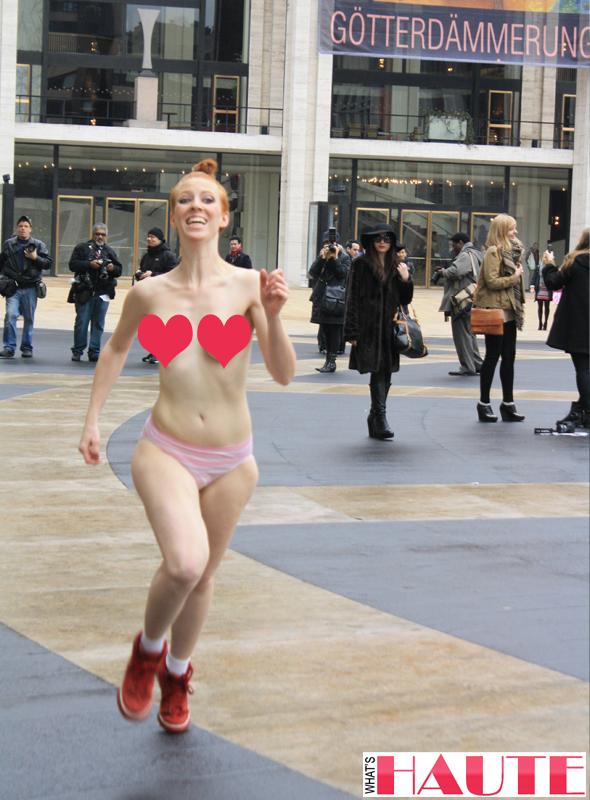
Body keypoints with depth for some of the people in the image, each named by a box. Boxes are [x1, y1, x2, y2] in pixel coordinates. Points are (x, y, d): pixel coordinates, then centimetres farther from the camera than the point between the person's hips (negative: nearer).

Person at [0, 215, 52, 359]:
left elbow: (48, 263, 5)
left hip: (30, 288, 0)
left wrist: (35, 258, -8)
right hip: (13, 287, 0)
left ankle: (27, 348, 16)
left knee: (29, 319, 4)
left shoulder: (38, 245, 8)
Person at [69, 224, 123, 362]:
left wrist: (113, 268, -5)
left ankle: (94, 352, 11)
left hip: (103, 293, 3)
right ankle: (77, 351, 7)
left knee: (99, 324, 4)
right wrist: (89, 264, -15)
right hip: (84, 292, -3)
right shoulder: (82, 248, 6)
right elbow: (73, 264, -4)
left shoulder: (110, 252, 17)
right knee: (81, 322, -2)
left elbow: (119, 269, 18)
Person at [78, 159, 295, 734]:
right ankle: (147, 648, 4)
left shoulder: (248, 286, -6)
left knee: (203, 575, 14)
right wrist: (92, 420, 16)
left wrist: (272, 316, -25)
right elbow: (115, 351, 17)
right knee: (184, 561, -27)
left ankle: (176, 673, 42)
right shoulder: (149, 294, -2)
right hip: (166, 452, -1)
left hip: (230, 463, 1)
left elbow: (283, 374, -10)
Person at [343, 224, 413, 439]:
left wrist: (406, 280, -3)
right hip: (368, 328, -4)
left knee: (385, 372, 5)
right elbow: (352, 298, -2)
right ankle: (379, 416, -13)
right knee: (378, 370, -12)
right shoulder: (360, 264, 1)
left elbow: (405, 300, 16)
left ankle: (375, 417, 17)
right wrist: (352, 331, -8)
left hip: (389, 328, 4)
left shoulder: (397, 266, 13)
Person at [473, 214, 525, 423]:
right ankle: (484, 404, 7)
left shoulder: (512, 250, 16)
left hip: (510, 313, 8)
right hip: (496, 311, -8)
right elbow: (492, 281, -21)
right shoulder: (493, 252, -11)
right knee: (493, 356, -2)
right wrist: (515, 277, -12)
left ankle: (508, 403, 14)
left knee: (509, 357, 9)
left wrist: (520, 309, 15)